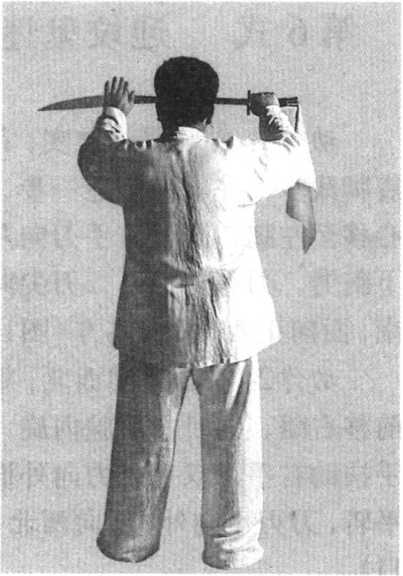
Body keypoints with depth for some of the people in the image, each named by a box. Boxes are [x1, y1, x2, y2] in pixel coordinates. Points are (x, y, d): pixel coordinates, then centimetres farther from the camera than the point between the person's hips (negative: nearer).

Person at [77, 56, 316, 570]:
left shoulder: (135, 163, -9)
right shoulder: (237, 162, -12)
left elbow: (92, 156, 15)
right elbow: (292, 155, 9)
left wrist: (113, 114, 32)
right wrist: (271, 112, 28)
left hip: (152, 325, 1)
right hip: (228, 323, -1)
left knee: (143, 438, 15)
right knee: (231, 438, 13)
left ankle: (129, 540, 31)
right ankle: (231, 545, 26)